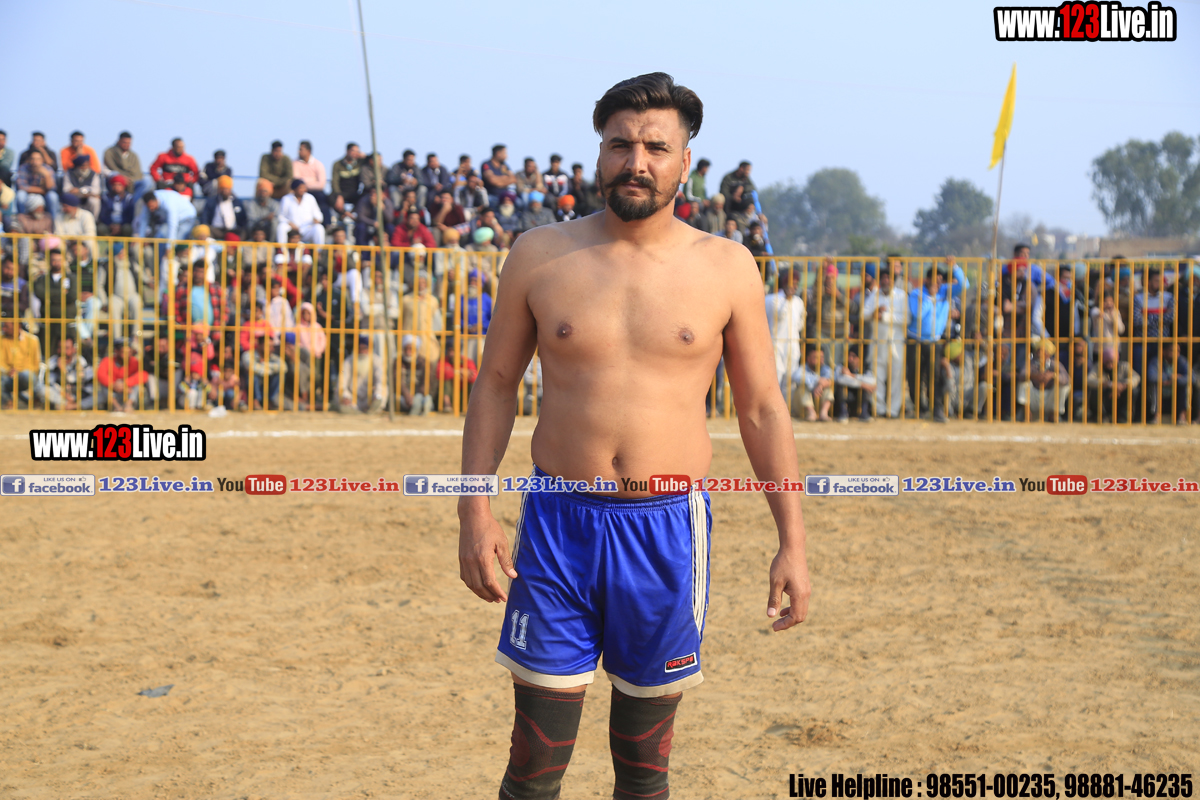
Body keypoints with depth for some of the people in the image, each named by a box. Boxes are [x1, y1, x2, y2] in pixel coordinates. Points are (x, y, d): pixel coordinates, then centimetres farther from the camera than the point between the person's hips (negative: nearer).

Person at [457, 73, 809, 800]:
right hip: (558, 522, 0)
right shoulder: (540, 256, 3)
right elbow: (496, 386, 8)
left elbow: (763, 410, 5)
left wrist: (793, 542, 1)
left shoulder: (725, 267, 1)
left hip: (668, 529, 0)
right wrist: (475, 512, -2)